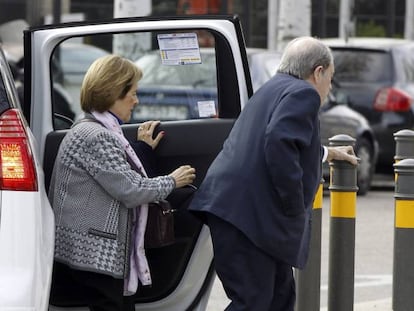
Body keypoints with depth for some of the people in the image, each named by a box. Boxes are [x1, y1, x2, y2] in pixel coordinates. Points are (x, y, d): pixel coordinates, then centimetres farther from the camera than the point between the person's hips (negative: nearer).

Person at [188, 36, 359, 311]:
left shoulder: (275, 90, 26)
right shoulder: (303, 93, -6)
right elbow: (279, 143, -23)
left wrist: (326, 153, 61)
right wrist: (295, 208, -16)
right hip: (249, 213, -10)